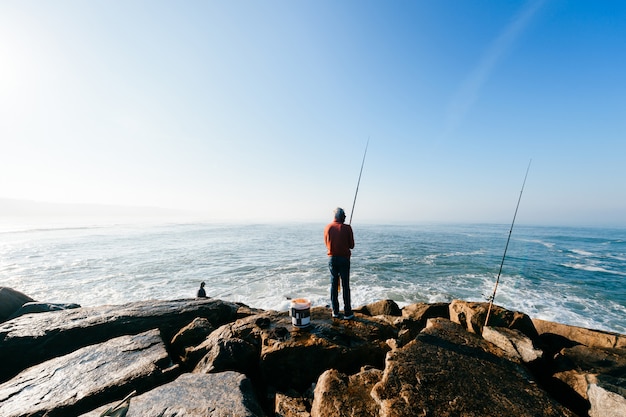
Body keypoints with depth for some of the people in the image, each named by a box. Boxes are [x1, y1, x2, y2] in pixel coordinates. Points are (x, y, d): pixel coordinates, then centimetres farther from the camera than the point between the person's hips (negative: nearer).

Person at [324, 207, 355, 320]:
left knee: (333, 284, 11)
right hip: (344, 258, -3)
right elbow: (351, 245, -4)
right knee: (345, 285, 5)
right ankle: (347, 313, 12)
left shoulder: (328, 227, 0)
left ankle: (335, 311, 18)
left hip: (332, 258, 3)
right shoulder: (347, 228, -10)